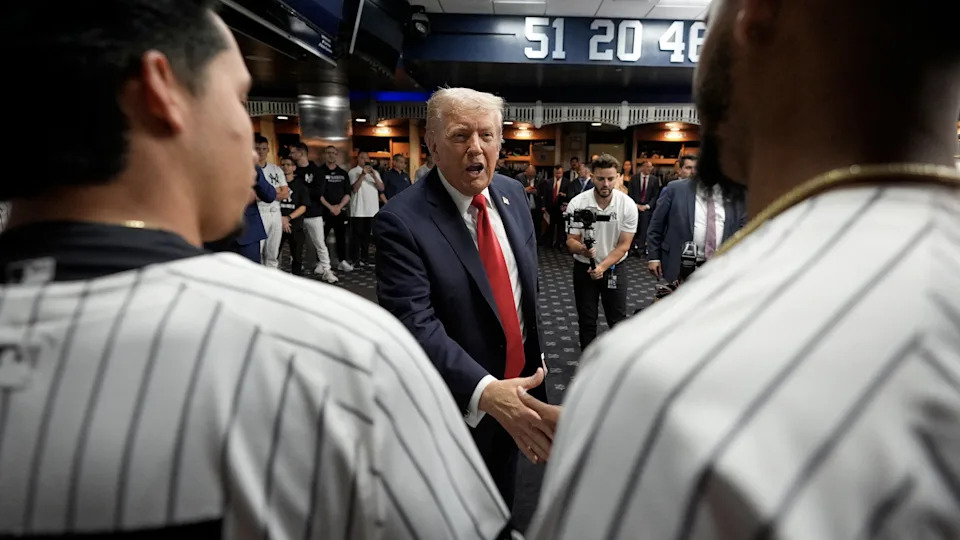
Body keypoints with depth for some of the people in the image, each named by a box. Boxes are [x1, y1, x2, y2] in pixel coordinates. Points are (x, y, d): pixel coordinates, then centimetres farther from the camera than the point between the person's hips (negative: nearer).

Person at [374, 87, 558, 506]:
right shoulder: (401, 221, -23)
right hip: (460, 404, -5)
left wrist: (536, 352, 12)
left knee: (502, 502, 28)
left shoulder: (511, 193, -1)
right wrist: (485, 391, -41)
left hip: (517, 382, 6)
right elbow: (415, 324, -30)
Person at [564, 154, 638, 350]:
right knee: (586, 321, 8)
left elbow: (624, 245, -11)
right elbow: (571, 241, -12)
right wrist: (582, 249, -35)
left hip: (614, 268, 0)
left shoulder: (628, 205, -13)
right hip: (584, 268, 0)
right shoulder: (577, 204, -15)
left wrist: (602, 266, -23)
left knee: (618, 320, 6)